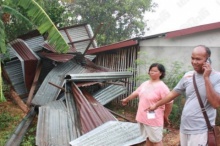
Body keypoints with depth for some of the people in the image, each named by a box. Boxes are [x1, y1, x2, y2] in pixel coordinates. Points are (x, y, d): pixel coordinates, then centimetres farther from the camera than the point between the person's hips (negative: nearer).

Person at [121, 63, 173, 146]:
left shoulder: (162, 87, -18)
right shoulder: (145, 84, 7)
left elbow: (169, 103, -16)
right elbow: (136, 93, 22)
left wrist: (165, 116, -5)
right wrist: (126, 100, 33)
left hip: (154, 119, -8)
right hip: (143, 117, 8)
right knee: (148, 138, 21)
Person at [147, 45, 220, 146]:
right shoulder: (188, 76, 5)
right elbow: (173, 94, 15)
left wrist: (206, 78, -21)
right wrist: (156, 105, 21)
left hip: (201, 131, -5)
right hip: (184, 127, 5)